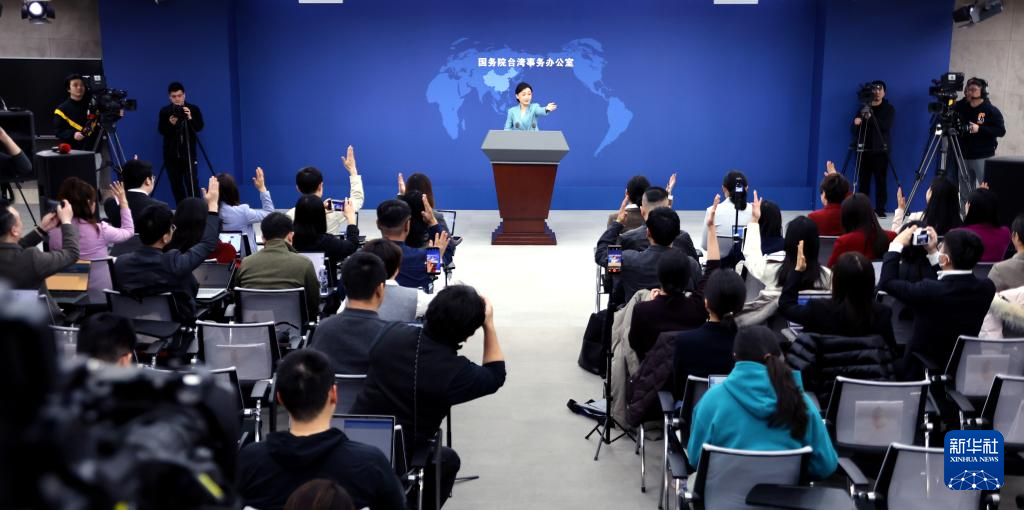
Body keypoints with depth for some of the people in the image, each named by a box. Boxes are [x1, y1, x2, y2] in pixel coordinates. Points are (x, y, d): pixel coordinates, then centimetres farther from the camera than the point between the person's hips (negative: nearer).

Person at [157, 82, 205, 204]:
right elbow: (161, 131, -2)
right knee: (176, 185, 3)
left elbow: (199, 127, -5)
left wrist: (190, 118, -23)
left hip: (189, 152, -2)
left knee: (192, 183, -10)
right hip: (171, 154, 2)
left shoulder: (193, 109, 1)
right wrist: (171, 124, -21)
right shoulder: (164, 111, 3)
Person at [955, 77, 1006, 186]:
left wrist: (980, 129, -20)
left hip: (983, 157, -4)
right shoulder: (961, 107, 8)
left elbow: (1001, 131, -10)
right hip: (964, 156, 4)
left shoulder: (991, 111, -4)